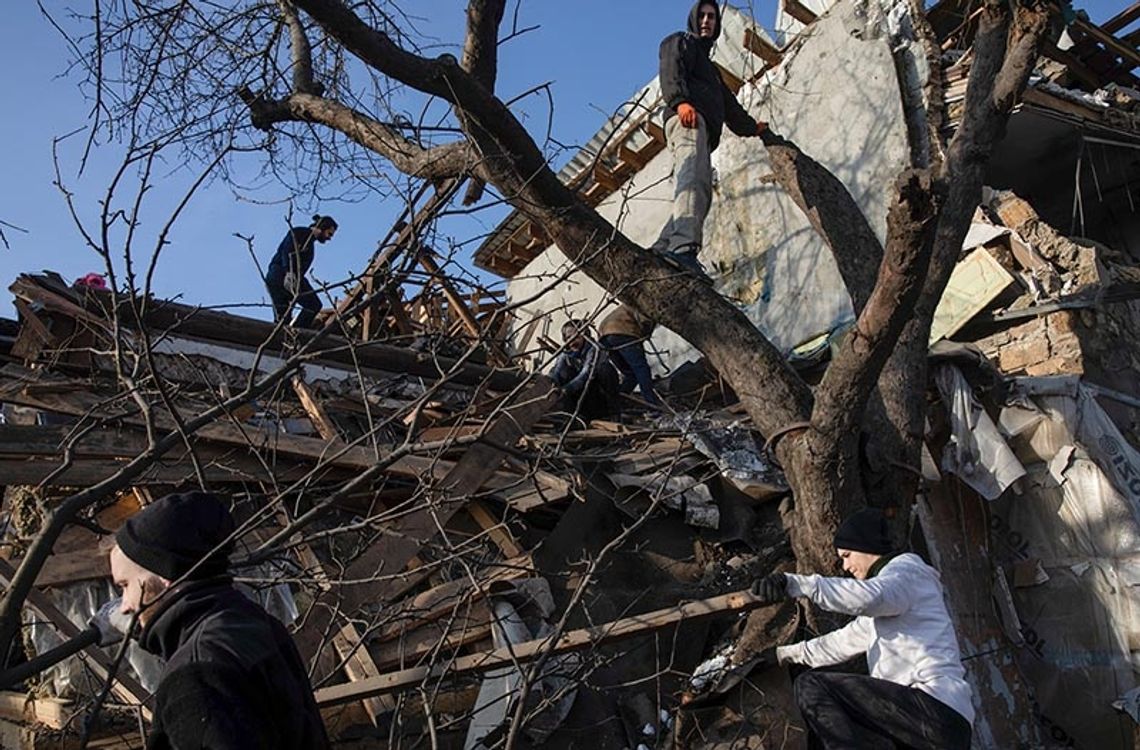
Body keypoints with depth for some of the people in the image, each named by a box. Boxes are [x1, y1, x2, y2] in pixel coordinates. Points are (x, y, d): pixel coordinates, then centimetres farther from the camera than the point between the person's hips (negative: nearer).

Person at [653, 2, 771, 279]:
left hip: (704, 129, 9)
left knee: (699, 191, -10)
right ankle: (683, 246, -52)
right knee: (693, 179, -31)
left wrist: (751, 126, 61)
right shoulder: (679, 42, 19)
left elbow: (728, 103, 52)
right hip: (686, 119, -9)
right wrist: (680, 101, -22)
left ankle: (662, 250, -21)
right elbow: (671, 73, -3)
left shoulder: (708, 65, 45)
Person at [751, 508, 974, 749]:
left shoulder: (907, 566, 1)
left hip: (936, 710, -10)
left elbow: (868, 597, -23)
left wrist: (794, 583, -27)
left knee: (812, 686, -15)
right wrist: (784, 654, 43)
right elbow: (843, 642, 38)